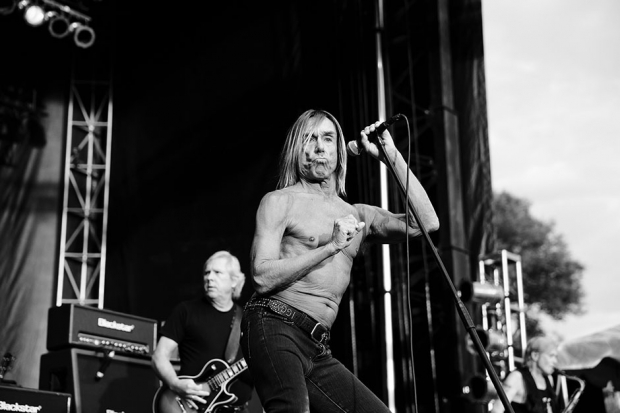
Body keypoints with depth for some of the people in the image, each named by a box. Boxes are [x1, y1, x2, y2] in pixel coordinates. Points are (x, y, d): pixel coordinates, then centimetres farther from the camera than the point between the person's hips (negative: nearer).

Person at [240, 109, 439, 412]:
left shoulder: (357, 216, 20)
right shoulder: (280, 201, 5)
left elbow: (426, 223, 7)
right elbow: (263, 278, -7)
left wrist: (391, 156, 7)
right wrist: (330, 247, -11)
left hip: (317, 348, 7)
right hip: (275, 329, -6)